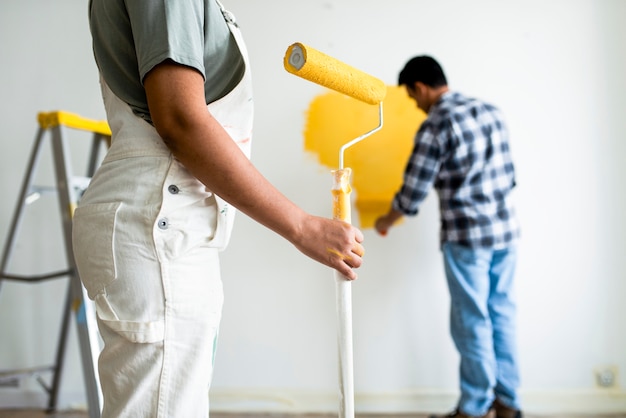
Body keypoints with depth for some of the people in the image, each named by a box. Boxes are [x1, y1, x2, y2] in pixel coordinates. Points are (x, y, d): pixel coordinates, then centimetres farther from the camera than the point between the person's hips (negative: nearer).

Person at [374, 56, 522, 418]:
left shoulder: (436, 127, -13)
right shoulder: (490, 111, 8)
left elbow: (412, 194, -10)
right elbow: (509, 176, 13)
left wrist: (386, 221, 9)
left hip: (466, 237, -7)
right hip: (506, 230, 7)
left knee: (472, 322, 5)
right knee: (502, 314, 14)